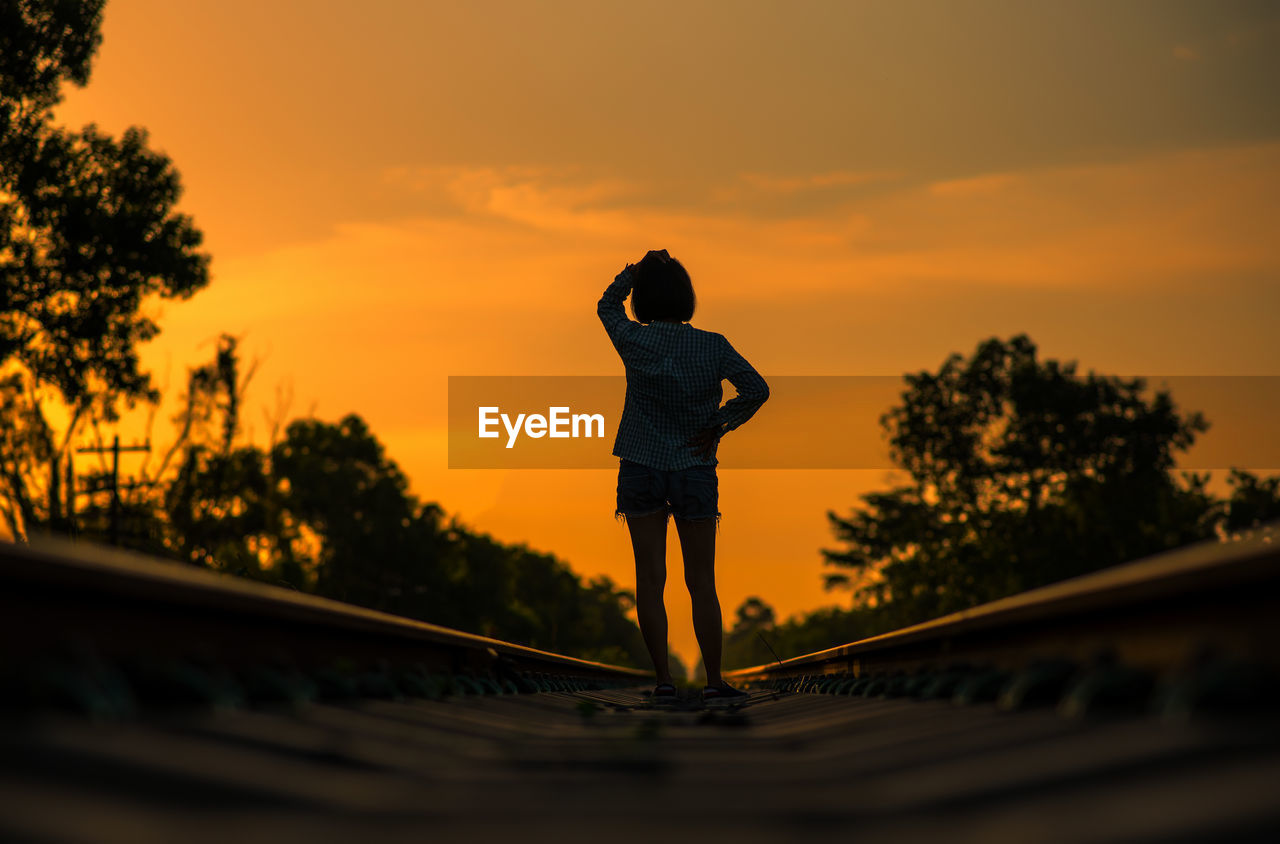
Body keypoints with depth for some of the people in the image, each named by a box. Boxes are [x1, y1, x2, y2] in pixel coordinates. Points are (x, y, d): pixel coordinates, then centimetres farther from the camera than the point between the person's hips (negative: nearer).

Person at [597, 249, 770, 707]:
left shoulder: (634, 341, -6)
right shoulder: (712, 346, -5)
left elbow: (608, 304, 13)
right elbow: (756, 389, -11)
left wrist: (638, 268, 18)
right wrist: (718, 427, -3)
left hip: (641, 469, 0)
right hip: (695, 469, 0)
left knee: (650, 579, 3)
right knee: (702, 583, 5)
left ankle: (663, 680, 2)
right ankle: (714, 682, 6)